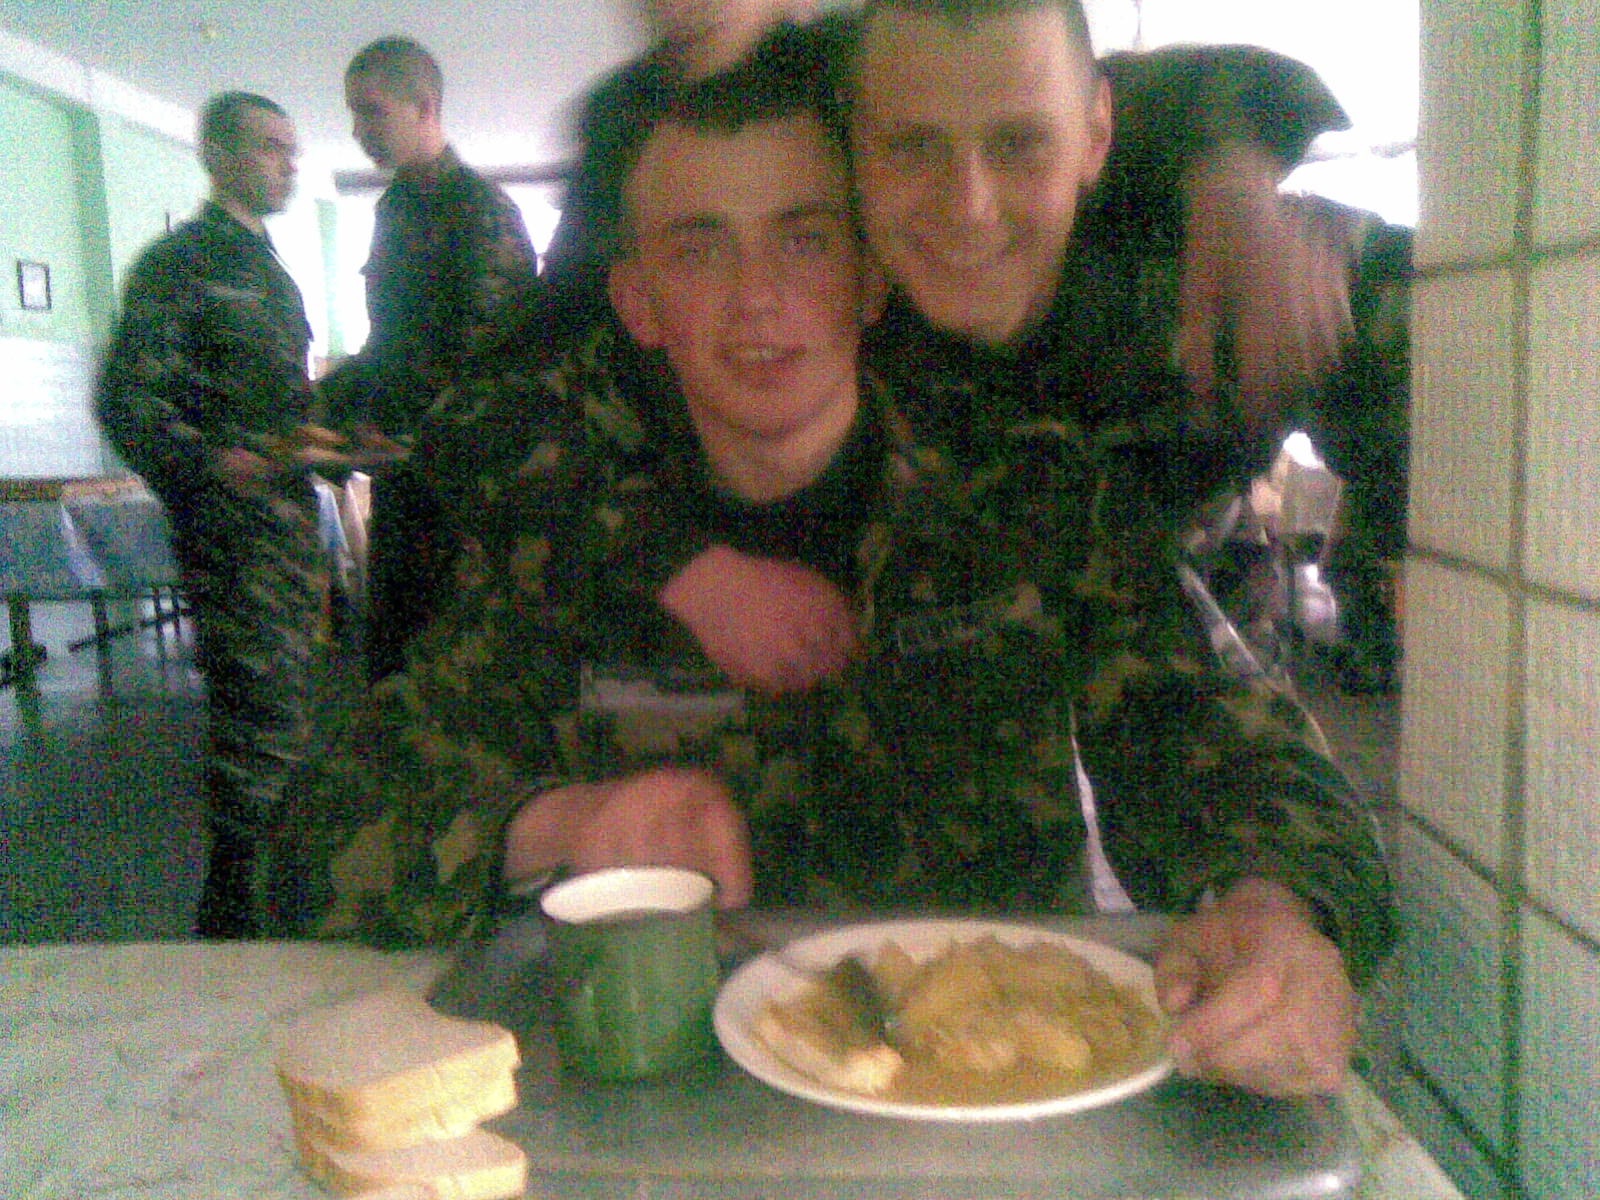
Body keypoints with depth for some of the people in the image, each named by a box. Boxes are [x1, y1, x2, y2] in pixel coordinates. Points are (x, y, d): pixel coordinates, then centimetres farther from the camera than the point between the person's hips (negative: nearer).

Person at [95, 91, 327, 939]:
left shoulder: (269, 269, 20)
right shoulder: (178, 262, -6)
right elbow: (127, 401, -14)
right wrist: (215, 462, -27)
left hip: (289, 521, 9)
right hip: (230, 532, -9)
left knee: (279, 721, 15)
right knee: (263, 724, -10)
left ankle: (262, 901, 29)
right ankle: (233, 918, 2)